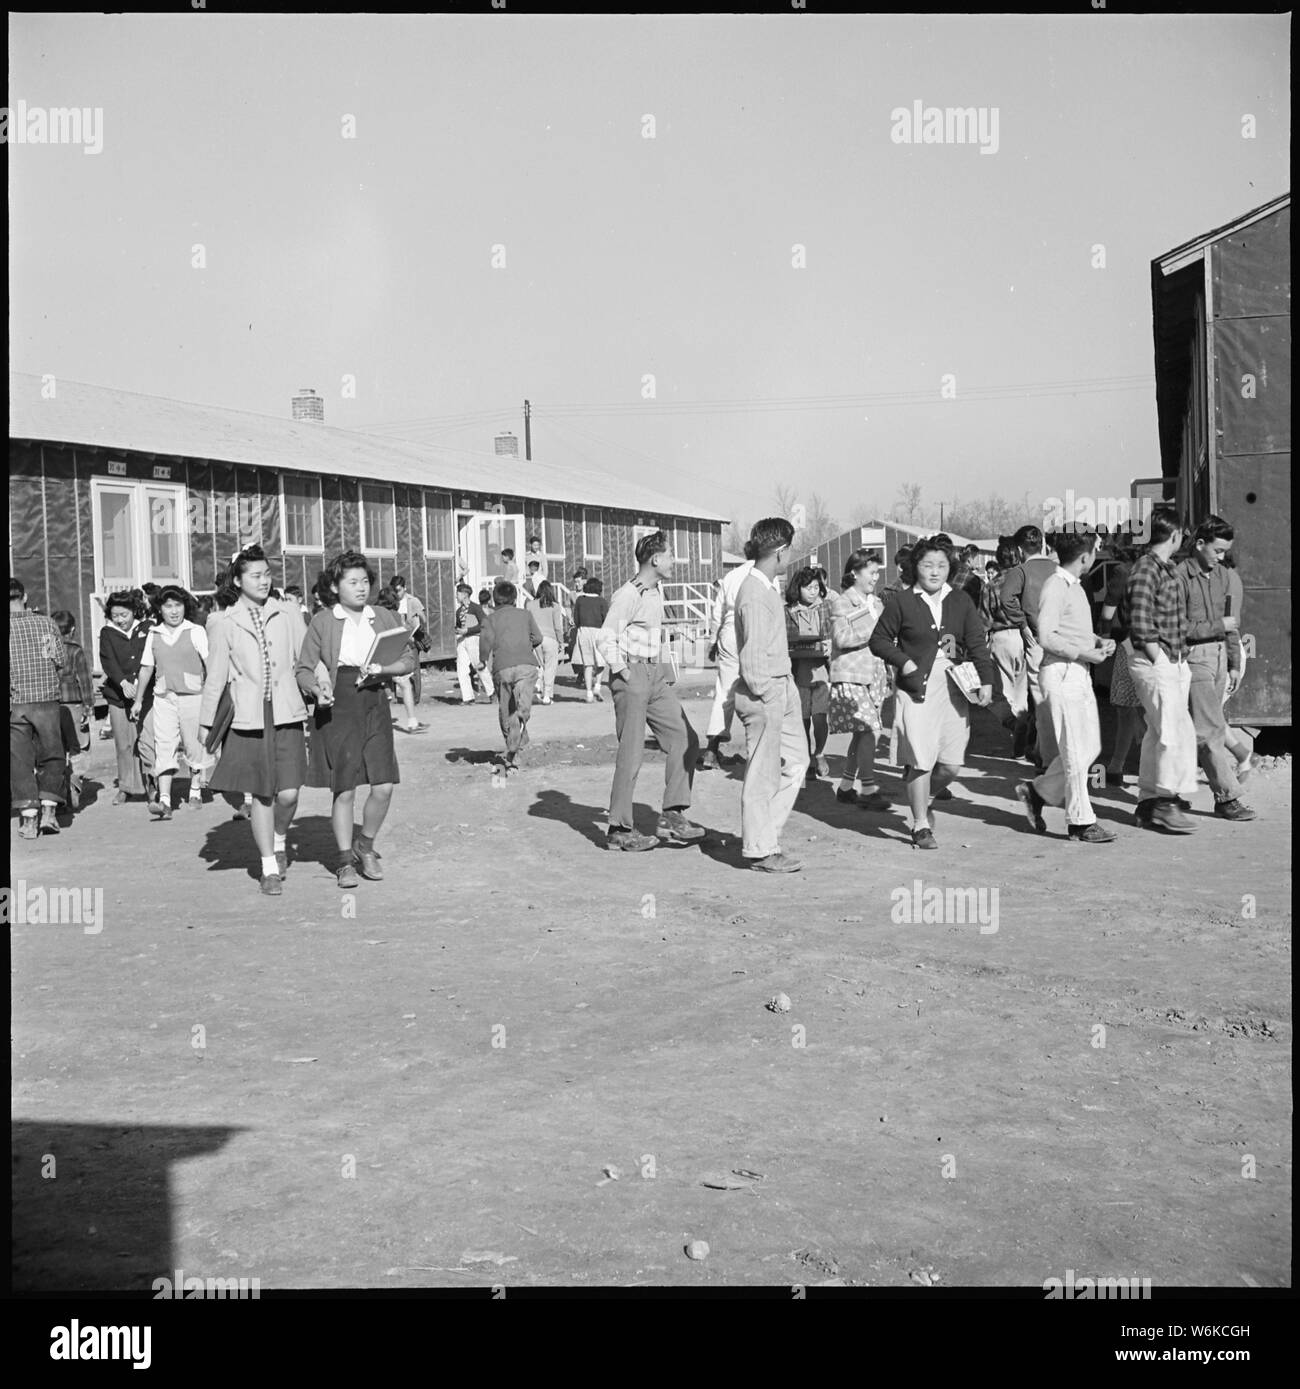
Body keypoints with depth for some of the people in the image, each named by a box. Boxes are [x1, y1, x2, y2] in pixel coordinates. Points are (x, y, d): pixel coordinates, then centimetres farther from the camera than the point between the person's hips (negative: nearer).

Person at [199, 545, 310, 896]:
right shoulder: (224, 623, 3)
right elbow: (215, 676, 8)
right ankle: (270, 869, 16)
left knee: (288, 793, -6)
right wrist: (206, 722, 9)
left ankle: (280, 839, 27)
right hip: (249, 718, -1)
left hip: (286, 713, 1)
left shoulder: (287, 615, 6)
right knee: (262, 795, 3)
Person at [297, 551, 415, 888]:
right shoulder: (323, 622, 1)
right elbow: (303, 669, 4)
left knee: (383, 786, -3)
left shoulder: (386, 618, 9)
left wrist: (382, 668, -11)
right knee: (344, 790, -1)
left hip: (374, 704, 3)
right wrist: (317, 689, -16)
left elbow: (407, 660, 7)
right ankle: (345, 861, 15)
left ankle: (365, 846, 23)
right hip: (336, 707, -3)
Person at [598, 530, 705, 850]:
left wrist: (660, 671, 18)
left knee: (685, 740, 3)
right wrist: (623, 674, -16)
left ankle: (672, 816, 6)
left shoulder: (656, 593, 15)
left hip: (656, 676, 9)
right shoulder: (628, 595, -14)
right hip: (632, 677, -9)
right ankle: (619, 830, 3)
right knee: (631, 753, -5)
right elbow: (607, 640, -19)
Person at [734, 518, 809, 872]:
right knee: (763, 774, -1)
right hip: (763, 694, -10)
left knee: (796, 762, 15)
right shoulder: (755, 594, -19)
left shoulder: (770, 587, 12)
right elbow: (752, 657, -21)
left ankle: (762, 835, 23)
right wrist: (765, 697, -15)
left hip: (782, 689, 10)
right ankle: (760, 851, 9)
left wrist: (789, 689, 13)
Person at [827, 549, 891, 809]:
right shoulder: (841, 603, -4)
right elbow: (842, 638, -18)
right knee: (868, 729, -15)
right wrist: (873, 632, -18)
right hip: (850, 675, -7)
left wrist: (887, 679, 16)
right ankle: (868, 788, -12)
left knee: (861, 732, 8)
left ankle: (846, 786, 17)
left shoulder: (877, 604, 17)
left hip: (873, 675, 7)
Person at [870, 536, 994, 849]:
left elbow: (977, 644, 6)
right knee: (920, 761, -6)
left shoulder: (961, 602, 9)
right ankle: (921, 826, 8)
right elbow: (879, 640, 6)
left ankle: (923, 801, 34)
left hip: (953, 688, 3)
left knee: (952, 764, 4)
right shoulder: (900, 602, 0)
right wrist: (903, 662, -9)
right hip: (917, 689, -3)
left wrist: (986, 681, -5)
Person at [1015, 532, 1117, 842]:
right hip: (1061, 674, -10)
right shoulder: (1055, 587, -14)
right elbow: (1046, 637, -20)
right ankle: (1081, 822, 5)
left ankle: (1037, 791, 24)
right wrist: (1083, 654, -18)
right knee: (1076, 752, -4)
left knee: (1090, 747, 12)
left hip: (1080, 676, 10)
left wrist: (1099, 641, 8)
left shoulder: (1073, 585, 16)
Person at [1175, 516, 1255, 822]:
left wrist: (1234, 664, 16)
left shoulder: (1221, 574, 11)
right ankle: (1227, 797, -4)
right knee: (1211, 730, -7)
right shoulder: (1181, 576, -13)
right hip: (1195, 657, -8)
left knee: (1207, 728, 11)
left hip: (1219, 655, 8)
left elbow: (1231, 622, 17)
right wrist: (1218, 626, -13)